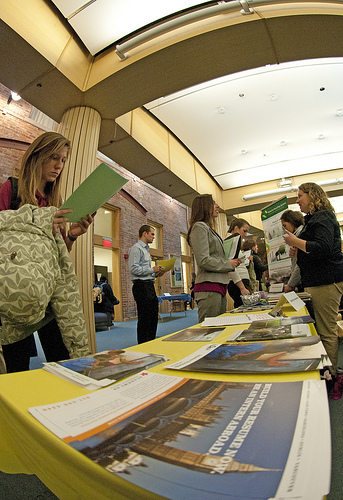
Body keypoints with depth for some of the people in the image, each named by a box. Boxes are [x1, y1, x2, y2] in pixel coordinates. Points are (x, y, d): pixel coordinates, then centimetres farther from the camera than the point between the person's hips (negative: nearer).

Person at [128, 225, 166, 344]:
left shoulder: (146, 249, 24)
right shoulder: (136, 248, -7)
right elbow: (134, 269, -19)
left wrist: (156, 274, 11)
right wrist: (152, 269, -15)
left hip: (150, 286, 10)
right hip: (141, 286, -10)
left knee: (153, 317, 12)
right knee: (144, 318, -5)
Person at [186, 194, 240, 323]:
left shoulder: (209, 229, 23)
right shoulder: (199, 227, -8)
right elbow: (203, 261, -18)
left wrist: (232, 262, 10)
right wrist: (228, 264, -6)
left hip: (219, 286, 10)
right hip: (209, 288, -10)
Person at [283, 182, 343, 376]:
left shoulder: (322, 217, -8)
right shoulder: (315, 218, 23)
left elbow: (323, 248, -22)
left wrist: (296, 241, -13)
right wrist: (298, 252, 13)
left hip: (326, 281, -11)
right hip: (318, 281, 11)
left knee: (327, 332, -4)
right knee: (325, 329, 13)